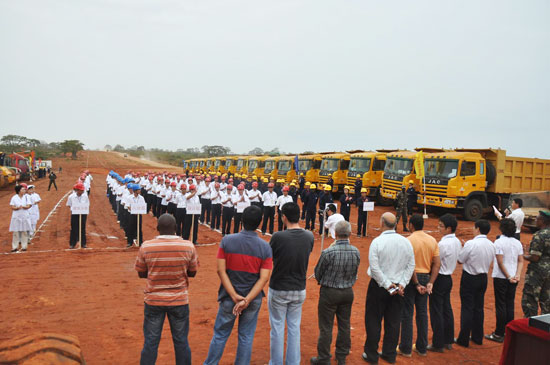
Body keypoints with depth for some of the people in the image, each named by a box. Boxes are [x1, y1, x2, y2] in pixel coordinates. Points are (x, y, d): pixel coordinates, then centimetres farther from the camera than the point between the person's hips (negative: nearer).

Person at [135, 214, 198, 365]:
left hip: (153, 300, 0)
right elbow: (192, 273, 1)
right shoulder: (188, 246, -11)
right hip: (180, 300, 0)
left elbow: (141, 273, 1)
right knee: (181, 341, 14)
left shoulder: (145, 246, -11)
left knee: (150, 342, 13)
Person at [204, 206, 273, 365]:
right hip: (253, 299, 0)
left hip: (229, 298, 0)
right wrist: (247, 301, -16)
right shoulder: (265, 247, -10)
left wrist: (235, 296, -14)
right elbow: (264, 278, -15)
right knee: (246, 337, 14)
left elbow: (221, 270, -13)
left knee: (220, 334, 15)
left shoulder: (227, 241, -11)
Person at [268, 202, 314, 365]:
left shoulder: (278, 237, -21)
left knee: (277, 328, 11)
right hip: (299, 290, 4)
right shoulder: (309, 236, -7)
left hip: (278, 290, -4)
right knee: (294, 328, 16)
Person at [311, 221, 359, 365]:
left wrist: (323, 282, 12)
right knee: (344, 325, 18)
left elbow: (318, 273, -9)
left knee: (326, 327, 8)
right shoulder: (356, 252, -10)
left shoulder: (328, 252, -24)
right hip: (348, 292, 5)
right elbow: (354, 273, 5)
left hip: (329, 292, -4)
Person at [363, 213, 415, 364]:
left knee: (373, 321, 8)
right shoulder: (406, 242, -2)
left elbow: (374, 268, -19)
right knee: (393, 322, 14)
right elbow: (411, 265, 0)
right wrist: (402, 284, -1)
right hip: (398, 287, 4)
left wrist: (387, 285, -11)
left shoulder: (377, 242, -16)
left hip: (379, 286, -4)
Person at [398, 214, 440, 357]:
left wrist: (416, 284, -15)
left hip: (411, 278, -5)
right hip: (425, 277, 6)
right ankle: (422, 348, 24)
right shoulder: (432, 240, 4)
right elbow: (437, 264, 0)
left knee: (407, 314, 4)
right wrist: (430, 283, -1)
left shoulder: (409, 240, -15)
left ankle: (405, 348, 12)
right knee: (422, 313, 15)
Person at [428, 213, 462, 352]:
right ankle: (448, 341, 28)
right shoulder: (457, 242, 4)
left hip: (439, 278, -9)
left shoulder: (443, 244, -23)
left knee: (436, 312, 1)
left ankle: (438, 344, 9)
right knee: (447, 309, 17)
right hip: (449, 277, 9)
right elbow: (457, 258, 11)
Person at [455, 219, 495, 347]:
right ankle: (478, 337, 27)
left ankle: (464, 339, 8)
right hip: (483, 277, 6)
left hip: (469, 278, -6)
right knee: (479, 307, 17)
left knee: (467, 308, 2)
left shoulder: (471, 244, -21)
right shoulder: (491, 245, -1)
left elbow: (460, 260, -13)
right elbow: (490, 261, 10)